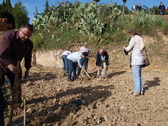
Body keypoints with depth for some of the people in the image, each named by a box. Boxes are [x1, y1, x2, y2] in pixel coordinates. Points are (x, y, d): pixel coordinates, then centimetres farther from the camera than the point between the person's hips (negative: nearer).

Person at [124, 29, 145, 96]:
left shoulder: (133, 39, -11)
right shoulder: (140, 38, 16)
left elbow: (128, 49, -10)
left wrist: (125, 48, 13)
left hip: (136, 59, -9)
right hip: (140, 58, 9)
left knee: (136, 75, -5)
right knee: (139, 75, 14)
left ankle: (137, 91, -1)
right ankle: (141, 90, 18)